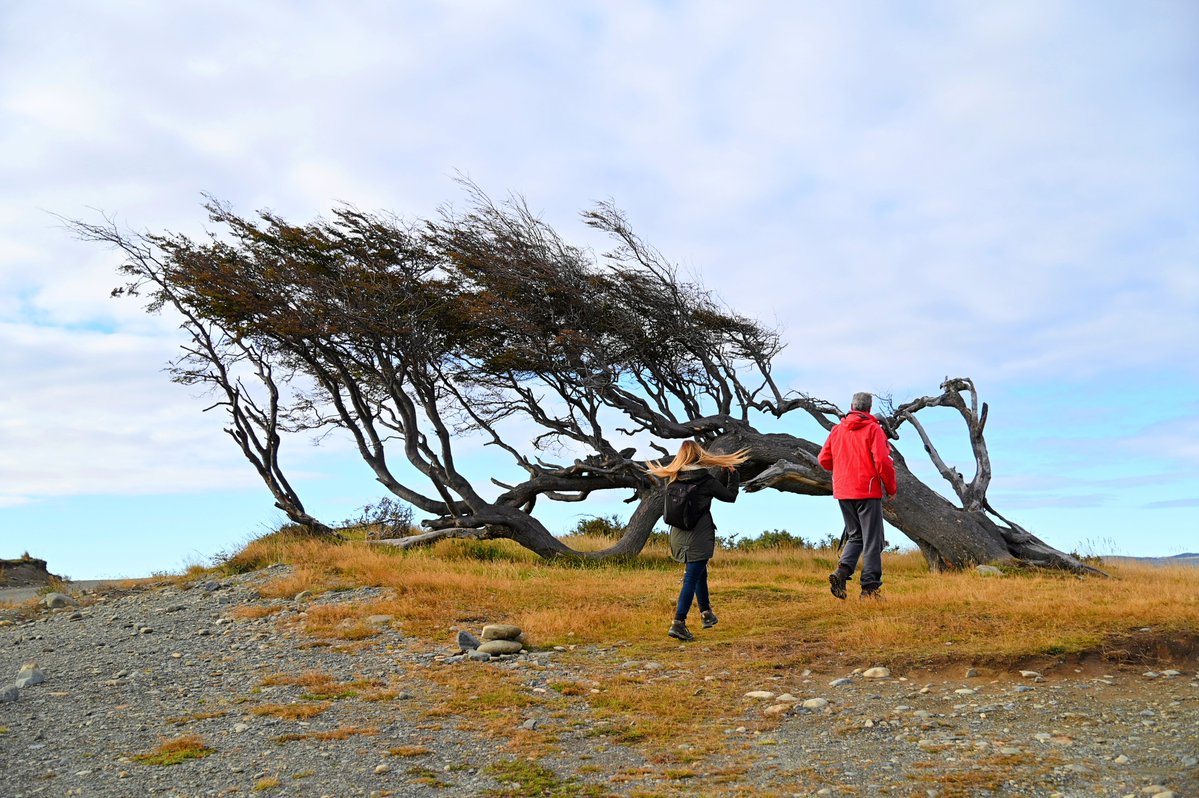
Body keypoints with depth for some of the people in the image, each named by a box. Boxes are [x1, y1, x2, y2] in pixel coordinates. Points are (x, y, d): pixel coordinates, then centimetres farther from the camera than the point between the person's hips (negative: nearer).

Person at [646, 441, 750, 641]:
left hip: (678, 535, 6)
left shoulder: (671, 479, -3)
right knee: (692, 579, -3)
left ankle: (706, 613, 36)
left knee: (699, 573, 24)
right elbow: (730, 496, 1)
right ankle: (679, 624, -8)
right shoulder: (706, 481, -13)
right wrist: (732, 474, 13)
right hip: (699, 538, -6)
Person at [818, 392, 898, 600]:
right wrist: (891, 488, -2)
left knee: (855, 536, 18)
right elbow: (882, 461, -15)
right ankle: (870, 587, 1)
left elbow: (824, 459, 9)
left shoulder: (837, 430, 9)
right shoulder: (873, 429, -6)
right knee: (872, 540, 2)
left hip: (843, 492, 5)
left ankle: (842, 571, -4)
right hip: (868, 492, -5)